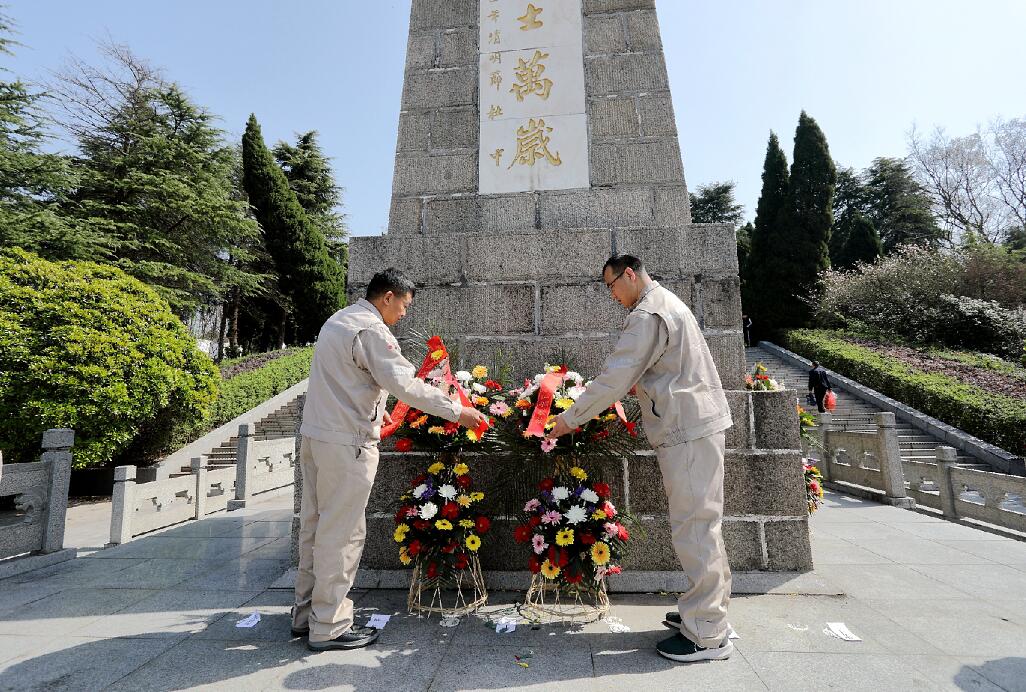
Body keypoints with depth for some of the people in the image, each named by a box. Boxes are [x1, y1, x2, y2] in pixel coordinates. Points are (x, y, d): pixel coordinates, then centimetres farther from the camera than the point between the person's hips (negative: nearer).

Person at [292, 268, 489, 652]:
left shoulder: (338, 320, 15)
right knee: (341, 533, 1)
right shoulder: (372, 330, -15)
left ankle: (306, 613, 30)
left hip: (315, 434, 10)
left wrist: (372, 407, 31)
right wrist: (457, 411, -16)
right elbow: (406, 384, -22)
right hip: (346, 443, -10)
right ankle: (329, 627, 14)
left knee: (315, 525, 17)